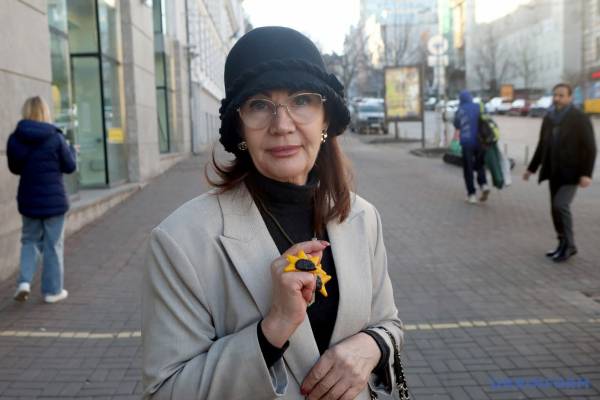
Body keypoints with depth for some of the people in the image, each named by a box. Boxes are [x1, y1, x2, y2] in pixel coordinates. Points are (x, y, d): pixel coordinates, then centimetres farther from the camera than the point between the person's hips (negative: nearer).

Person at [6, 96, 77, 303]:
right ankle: (52, 290, 14)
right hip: (54, 199, -3)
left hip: (28, 200, 3)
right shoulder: (55, 137, -12)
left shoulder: (15, 138, -3)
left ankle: (24, 281, 3)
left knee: (30, 241, 20)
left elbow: (15, 168, 8)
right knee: (53, 245, 7)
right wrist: (71, 149, 14)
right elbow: (70, 166, -3)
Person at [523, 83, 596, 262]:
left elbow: (590, 148, -11)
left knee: (560, 205, -18)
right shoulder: (548, 118, 8)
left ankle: (568, 244, -2)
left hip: (571, 172, -6)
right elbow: (541, 146, 16)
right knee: (557, 208, 7)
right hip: (554, 172, 6)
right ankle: (564, 245, 19)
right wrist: (532, 168, 15)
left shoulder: (580, 119, -9)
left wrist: (586, 174, -20)